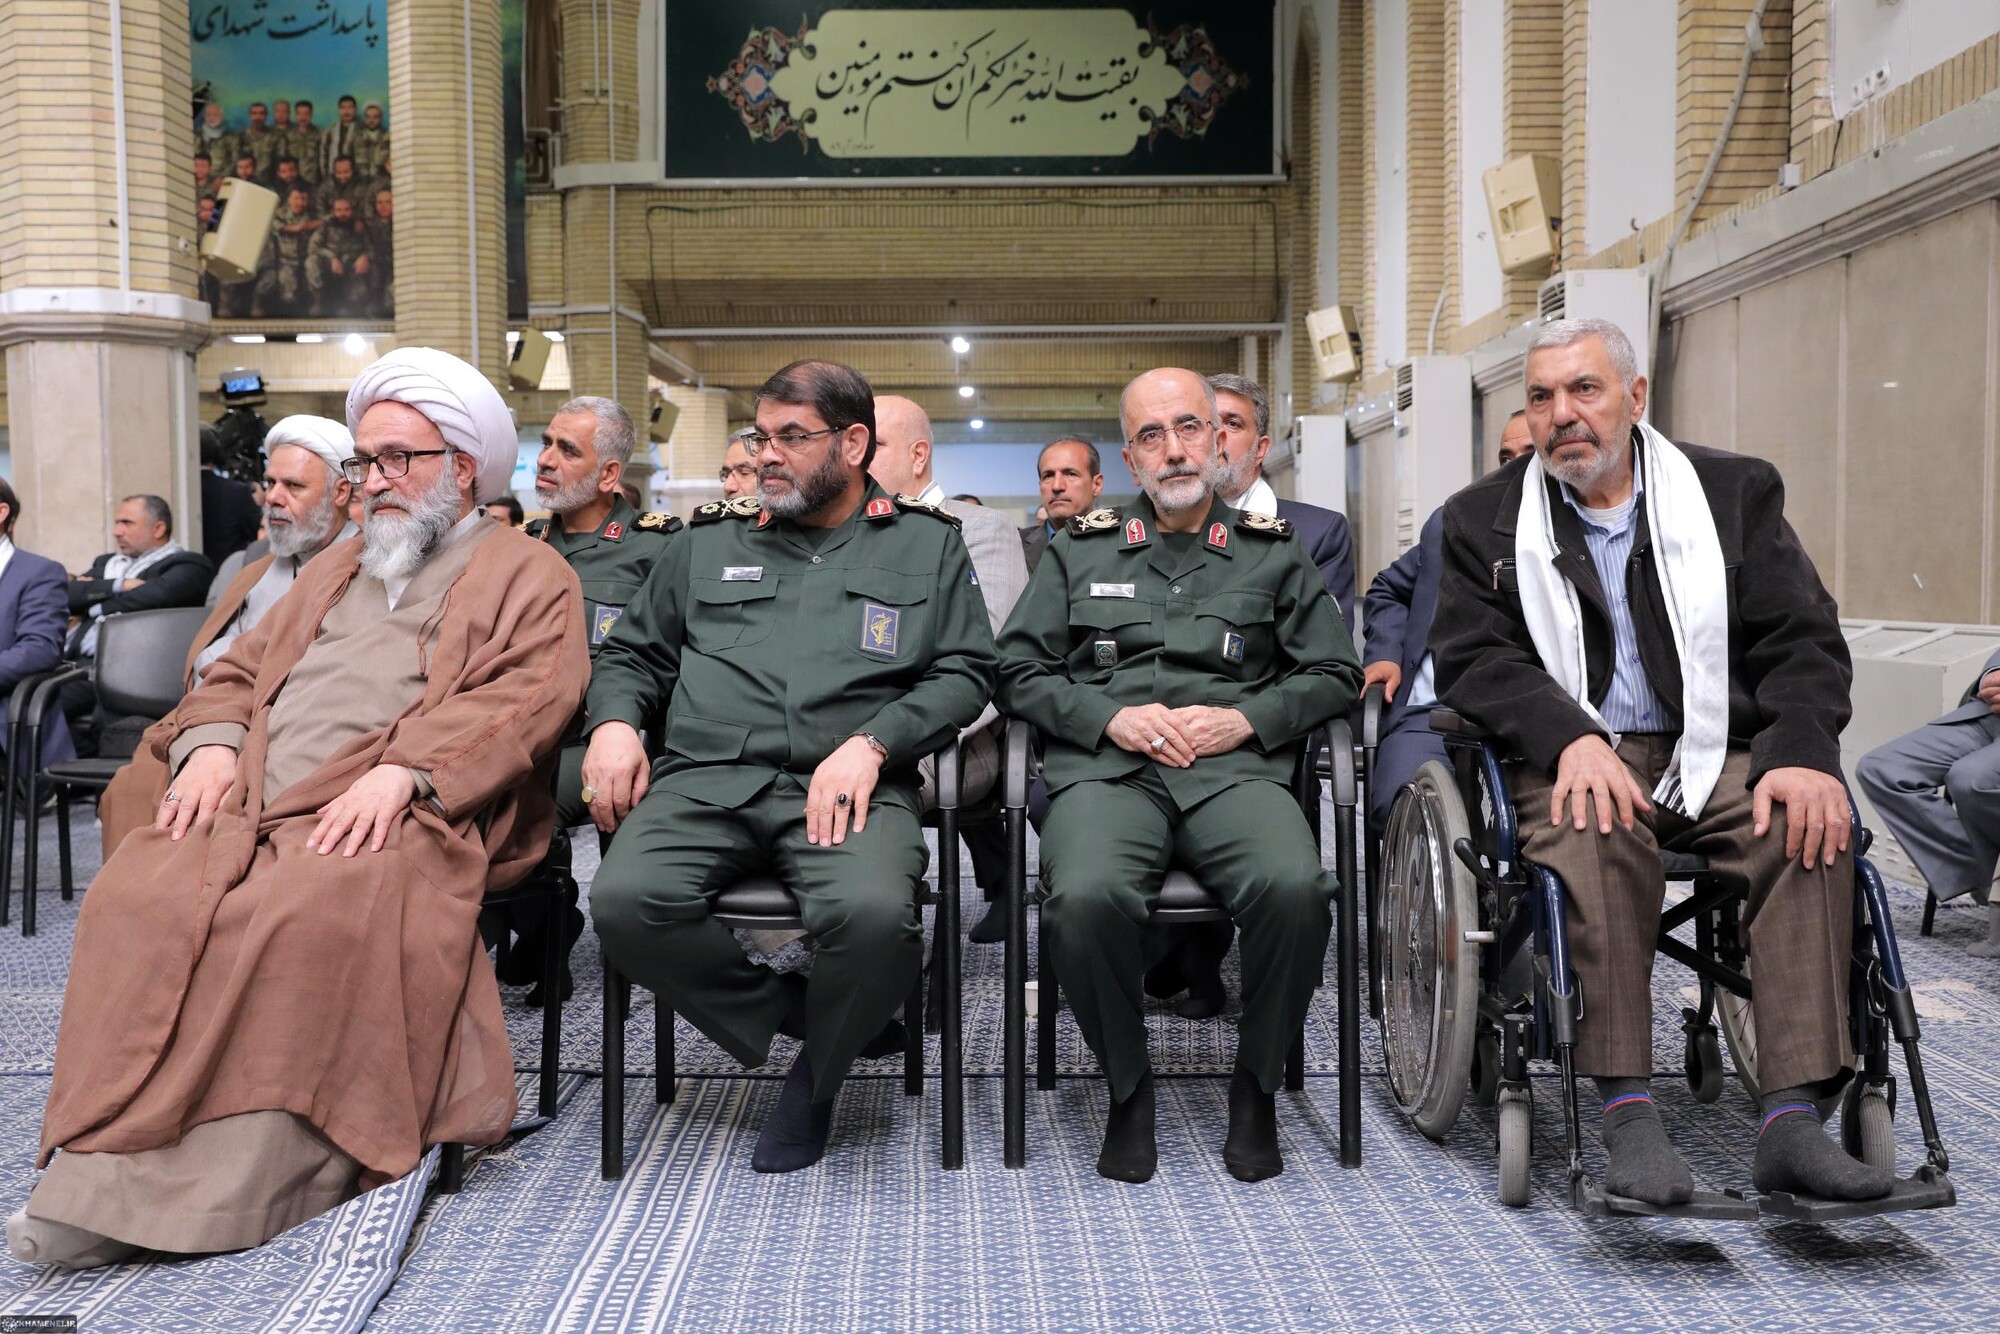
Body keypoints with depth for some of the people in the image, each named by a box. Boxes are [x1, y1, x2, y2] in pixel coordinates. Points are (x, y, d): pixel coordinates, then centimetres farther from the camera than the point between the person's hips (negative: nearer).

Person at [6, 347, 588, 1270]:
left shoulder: (527, 577, 12)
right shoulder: (337, 568, 34)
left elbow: (525, 699, -5)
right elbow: (239, 670, 29)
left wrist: (402, 771, -19)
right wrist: (212, 744, 5)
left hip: (395, 819, -6)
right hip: (251, 806, 6)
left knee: (303, 916, -35)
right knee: (137, 898, -24)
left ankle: (223, 1189, -29)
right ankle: (108, 1175, -23)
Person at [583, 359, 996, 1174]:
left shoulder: (927, 544, 17)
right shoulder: (708, 544, 24)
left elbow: (964, 671, 7)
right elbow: (632, 652, 27)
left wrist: (870, 745, -9)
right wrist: (614, 721, 3)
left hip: (846, 785, -2)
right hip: (707, 779, 3)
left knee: (875, 913, -34)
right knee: (626, 902, -28)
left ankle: (816, 1074, 0)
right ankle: (797, 1017, -3)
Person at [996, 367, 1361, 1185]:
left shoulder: (1273, 554, 20)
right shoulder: (1080, 551, 19)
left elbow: (1334, 674, 15)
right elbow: (1018, 673, 13)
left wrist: (1245, 718, -2)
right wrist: (1110, 716, -4)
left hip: (1234, 770, 1)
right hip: (1106, 769, 0)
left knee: (1294, 888, -33)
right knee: (1086, 896, -34)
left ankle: (1256, 1085, -5)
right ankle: (1128, 1087, -6)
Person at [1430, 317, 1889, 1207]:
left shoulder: (1736, 491, 12)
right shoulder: (1485, 518, 10)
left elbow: (1802, 641, 4)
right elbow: (1472, 659, -1)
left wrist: (1803, 752, -16)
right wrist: (1570, 737, -20)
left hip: (1715, 752, 2)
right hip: (1572, 760, -2)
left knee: (1807, 823, -29)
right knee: (1594, 829, -35)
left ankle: (1792, 1120, -27)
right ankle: (1628, 1114, -30)